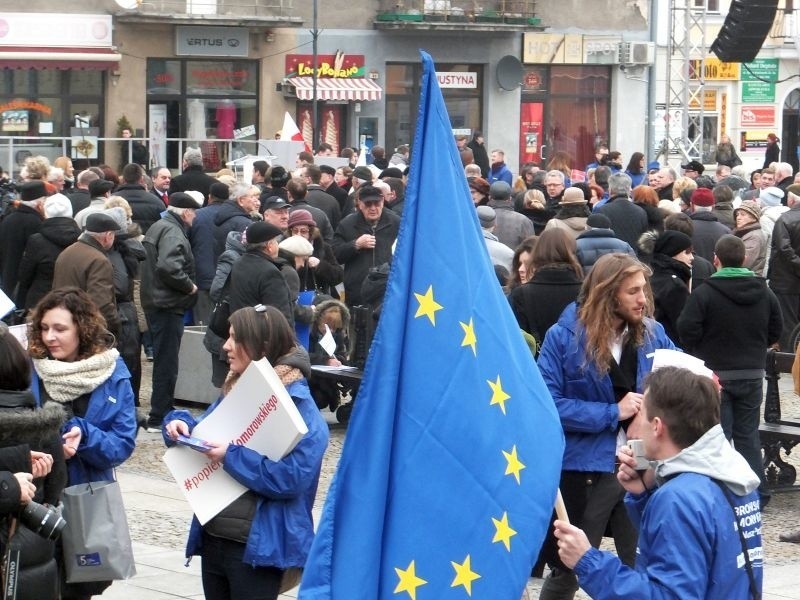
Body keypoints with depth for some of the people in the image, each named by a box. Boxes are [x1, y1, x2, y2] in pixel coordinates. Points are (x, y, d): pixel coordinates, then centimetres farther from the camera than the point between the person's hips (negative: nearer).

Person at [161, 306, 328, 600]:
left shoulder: (297, 404, -15)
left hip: (258, 546, -8)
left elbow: (293, 477, -24)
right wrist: (181, 424, -3)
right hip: (213, 538, 8)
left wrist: (232, 457, -22)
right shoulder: (235, 391, 9)